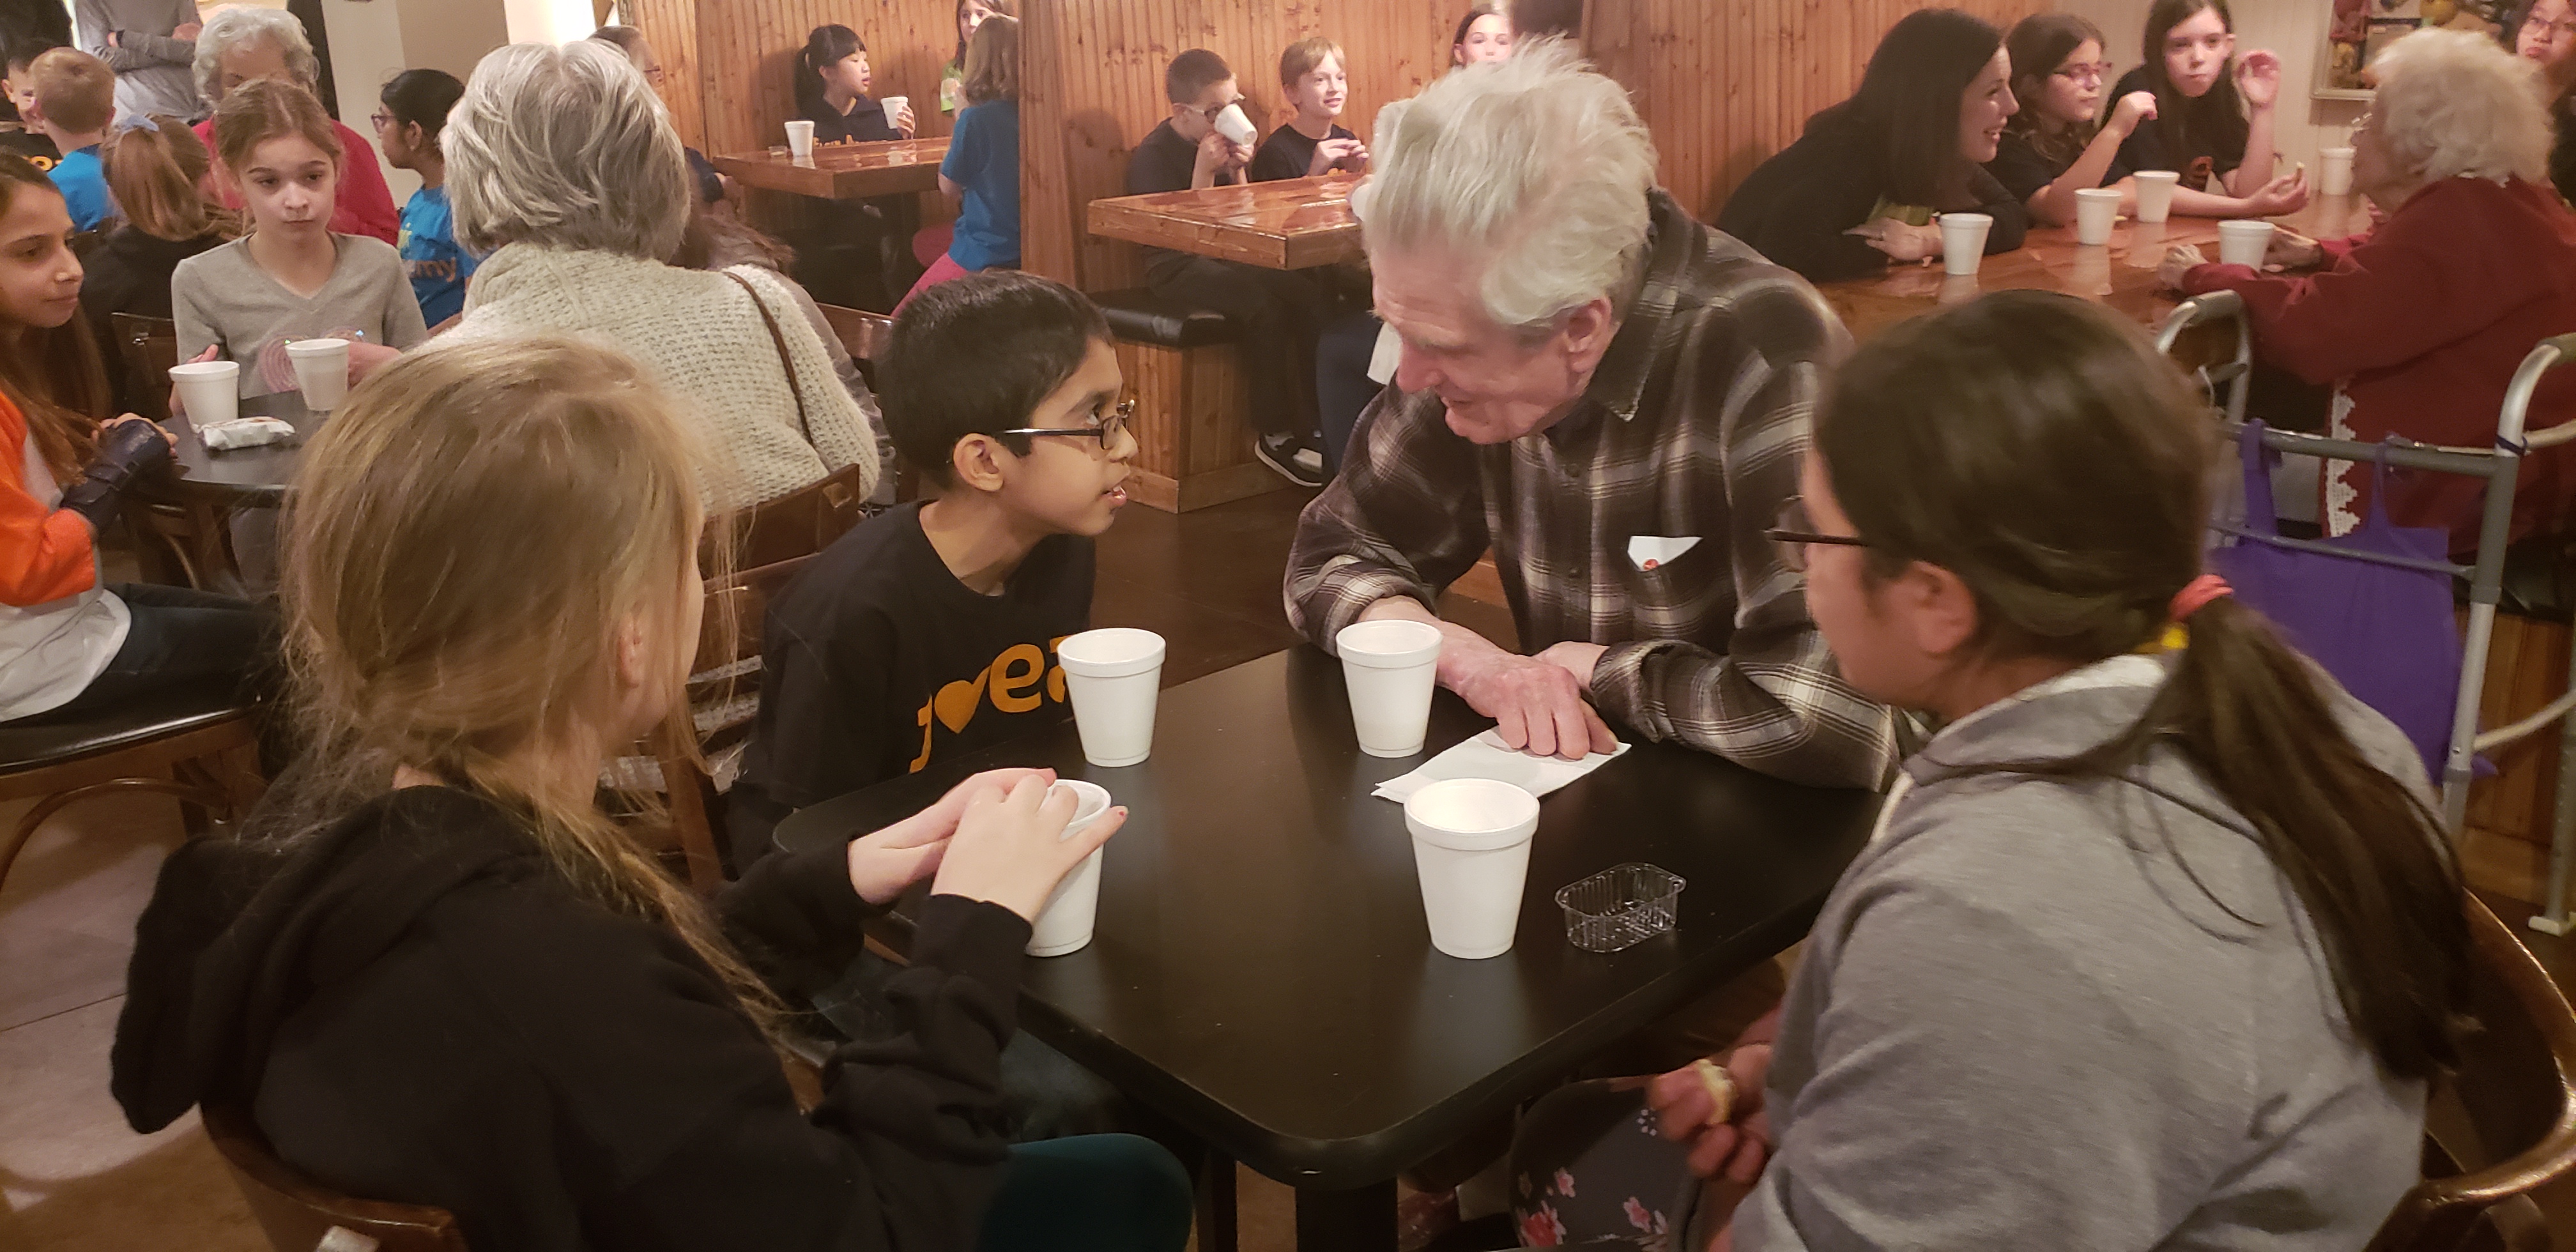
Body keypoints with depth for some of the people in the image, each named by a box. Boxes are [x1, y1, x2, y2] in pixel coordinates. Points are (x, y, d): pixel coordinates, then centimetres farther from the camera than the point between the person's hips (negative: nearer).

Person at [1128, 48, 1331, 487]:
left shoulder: (1222, 141, 8)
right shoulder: (1153, 156, -10)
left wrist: (1238, 171, -4)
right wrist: (1204, 172, -22)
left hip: (1224, 256, 6)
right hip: (1177, 267, -6)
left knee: (1308, 294, -20)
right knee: (1263, 304, -31)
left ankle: (1310, 423, -14)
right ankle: (1275, 436, -18)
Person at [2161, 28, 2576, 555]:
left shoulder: (2458, 219, -24)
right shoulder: (2508, 197, 9)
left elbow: (2315, 327, -27)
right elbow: (2397, 264, 28)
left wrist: (2201, 278, -12)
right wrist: (2321, 254, 11)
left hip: (2469, 489, -10)